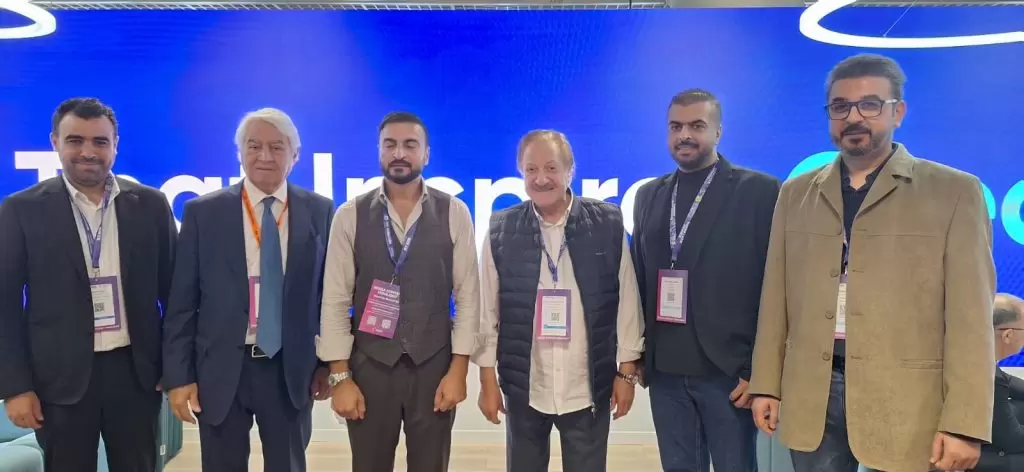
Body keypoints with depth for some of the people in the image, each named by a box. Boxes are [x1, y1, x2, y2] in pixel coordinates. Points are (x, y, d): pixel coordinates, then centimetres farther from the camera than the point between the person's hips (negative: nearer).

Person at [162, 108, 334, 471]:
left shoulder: (319, 211, 0)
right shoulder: (203, 212, -1)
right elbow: (182, 302, -1)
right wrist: (178, 375, -3)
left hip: (292, 369, 0)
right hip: (221, 369, 0)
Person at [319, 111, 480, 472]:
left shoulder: (454, 213, -1)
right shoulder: (351, 215, -1)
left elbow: (468, 296, -2)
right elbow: (335, 300, -2)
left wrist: (458, 369, -6)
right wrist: (340, 376, -5)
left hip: (434, 365, 0)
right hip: (369, 364, 0)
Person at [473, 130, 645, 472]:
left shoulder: (609, 223, -4)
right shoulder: (501, 229, -3)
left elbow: (627, 302, 0)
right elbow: (488, 309, 0)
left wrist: (626, 371, 0)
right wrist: (488, 379, 1)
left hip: (589, 386, 0)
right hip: (523, 386, 1)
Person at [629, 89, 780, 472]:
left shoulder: (760, 190, -5)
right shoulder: (648, 195, 10)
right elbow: (639, 279, 11)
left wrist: (759, 370, -10)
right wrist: (638, 355, 8)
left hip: (729, 370, -4)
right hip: (665, 371, 4)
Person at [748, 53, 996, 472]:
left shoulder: (954, 191, -1)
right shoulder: (796, 194, 8)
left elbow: (970, 316, -6)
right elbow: (776, 299, 8)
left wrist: (963, 423, -10)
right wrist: (766, 385, 6)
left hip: (905, 403, -2)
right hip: (812, 396, 3)